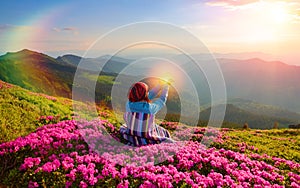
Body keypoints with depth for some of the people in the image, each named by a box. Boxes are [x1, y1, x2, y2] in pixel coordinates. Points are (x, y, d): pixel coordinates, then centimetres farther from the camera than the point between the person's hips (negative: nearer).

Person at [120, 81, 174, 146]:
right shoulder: (151, 108, -26)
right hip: (146, 140, -2)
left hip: (131, 138, 3)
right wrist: (165, 88, 16)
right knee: (163, 132, 28)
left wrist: (159, 87, 10)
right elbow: (162, 100, -3)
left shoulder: (128, 104, -17)